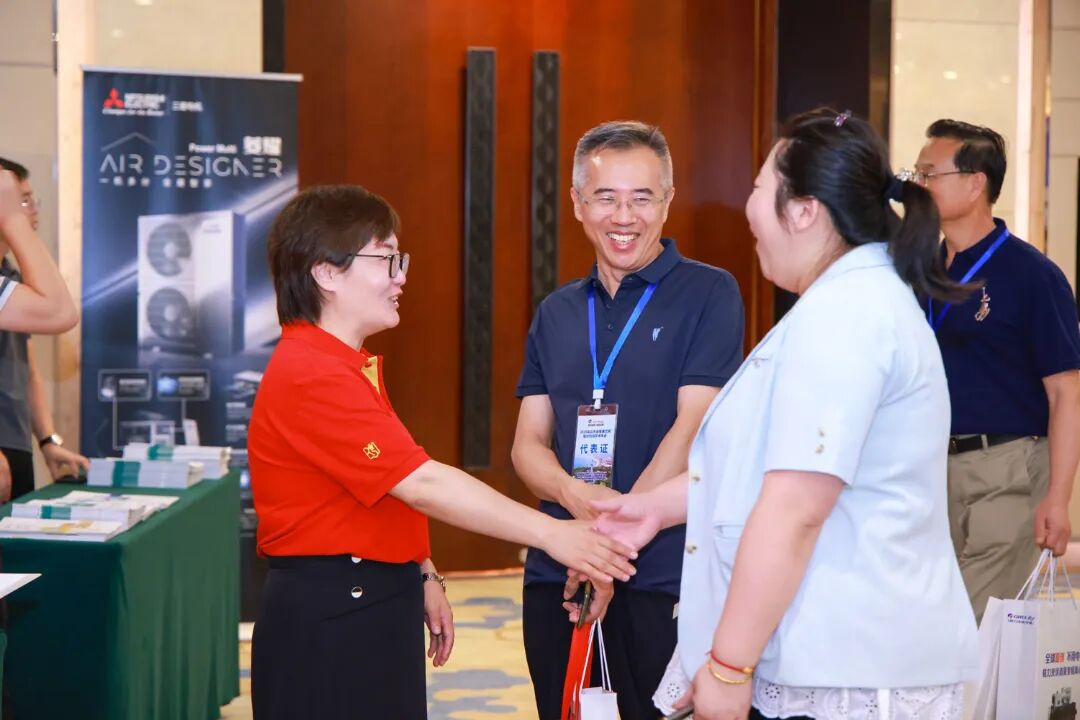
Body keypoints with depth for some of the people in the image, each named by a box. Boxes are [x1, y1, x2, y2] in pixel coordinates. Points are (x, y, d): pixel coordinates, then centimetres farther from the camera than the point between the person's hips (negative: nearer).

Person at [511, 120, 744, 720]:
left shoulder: (708, 294, -3)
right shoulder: (557, 313, 12)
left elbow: (693, 427, -12)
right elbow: (529, 443, 8)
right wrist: (575, 494, -15)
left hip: (665, 579, -5)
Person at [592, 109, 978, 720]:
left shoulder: (841, 315, -19)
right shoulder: (865, 297, 16)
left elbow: (795, 513, -24)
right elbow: (772, 459, 26)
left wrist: (728, 667, -21)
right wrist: (660, 506, 24)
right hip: (838, 658, 10)